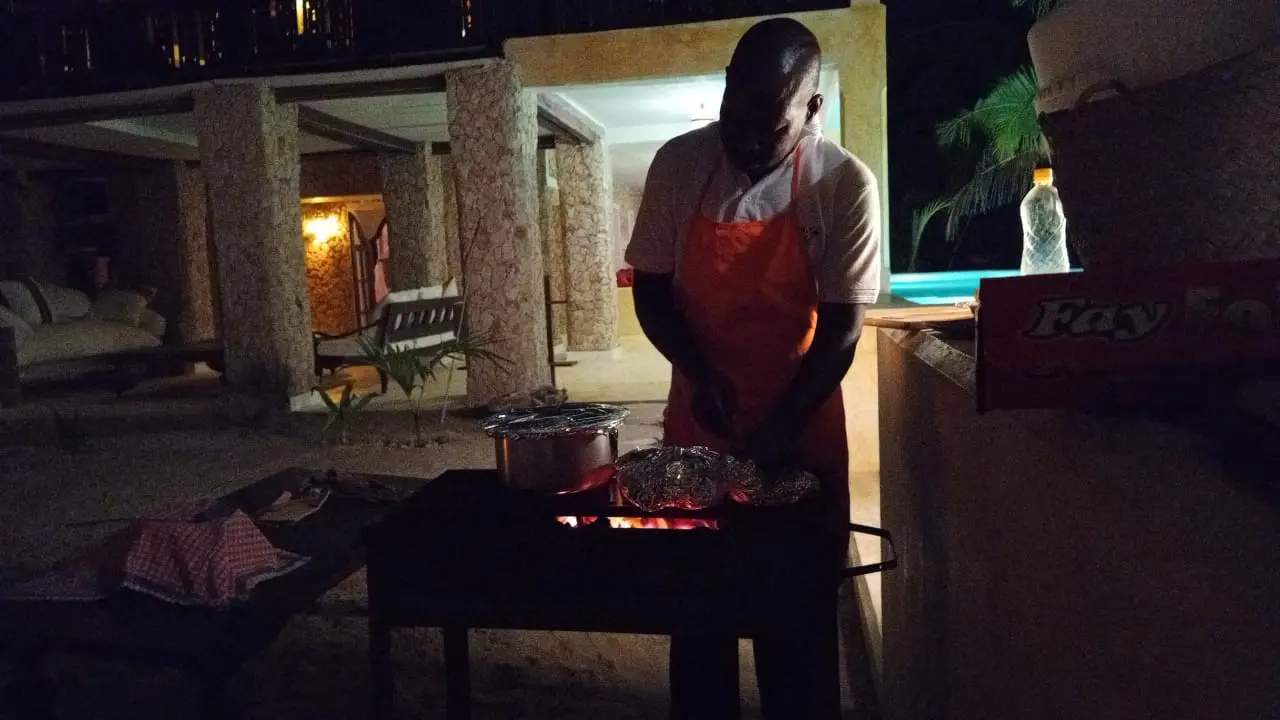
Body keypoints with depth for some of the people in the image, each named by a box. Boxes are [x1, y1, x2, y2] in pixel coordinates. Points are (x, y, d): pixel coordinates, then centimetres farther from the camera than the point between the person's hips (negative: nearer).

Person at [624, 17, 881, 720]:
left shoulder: (845, 185, -12)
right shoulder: (678, 165, -6)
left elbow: (841, 327, -11)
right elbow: (650, 289, -1)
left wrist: (779, 426, -19)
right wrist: (700, 372, -15)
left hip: (802, 430, -2)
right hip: (697, 423, 2)